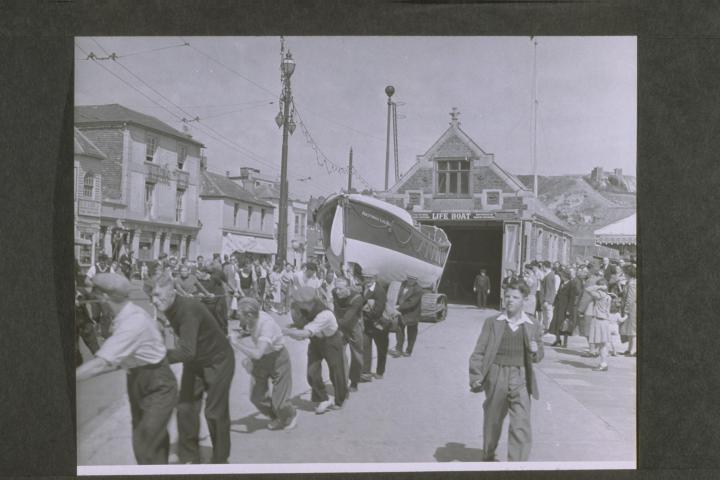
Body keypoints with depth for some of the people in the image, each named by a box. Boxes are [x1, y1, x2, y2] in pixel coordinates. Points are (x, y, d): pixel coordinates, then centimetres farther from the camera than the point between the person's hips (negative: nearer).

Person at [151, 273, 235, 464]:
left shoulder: (189, 309, -33)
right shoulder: (170, 310, -8)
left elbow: (187, 351, -38)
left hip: (217, 362, -7)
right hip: (194, 362, 7)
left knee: (215, 412, 1)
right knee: (185, 407, 5)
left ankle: (220, 460, 22)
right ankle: (189, 457, 22)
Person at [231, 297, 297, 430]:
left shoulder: (267, 325, -36)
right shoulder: (251, 320, -16)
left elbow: (257, 353, -44)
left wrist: (236, 342, -35)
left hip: (278, 358, -6)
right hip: (261, 359, 6)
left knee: (279, 401, -1)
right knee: (256, 397, 6)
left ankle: (291, 416, 33)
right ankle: (277, 418, 33)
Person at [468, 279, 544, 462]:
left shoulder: (534, 326, 4)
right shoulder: (492, 322, 0)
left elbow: (539, 355, 13)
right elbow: (479, 352, -1)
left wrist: (536, 351, -11)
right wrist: (476, 377, -9)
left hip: (520, 379, 0)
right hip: (496, 377, 0)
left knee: (521, 426, -9)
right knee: (492, 421, 16)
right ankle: (488, 456, 39)